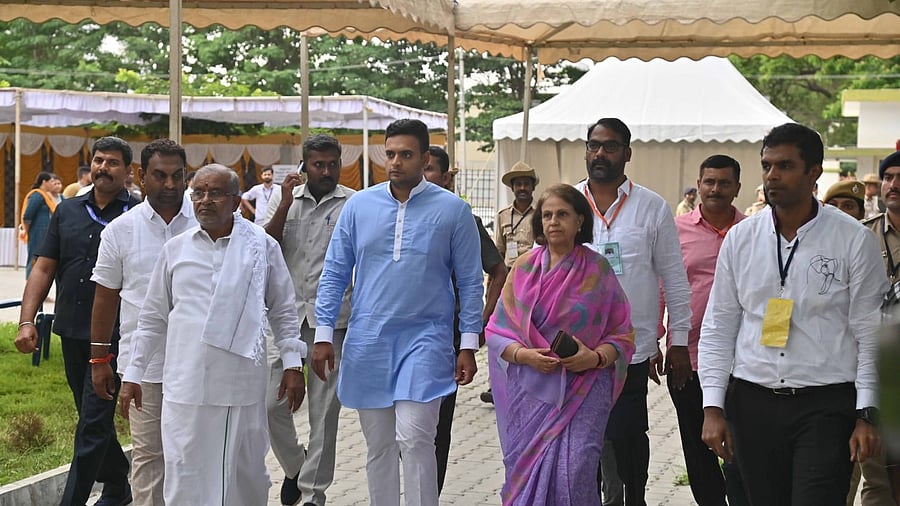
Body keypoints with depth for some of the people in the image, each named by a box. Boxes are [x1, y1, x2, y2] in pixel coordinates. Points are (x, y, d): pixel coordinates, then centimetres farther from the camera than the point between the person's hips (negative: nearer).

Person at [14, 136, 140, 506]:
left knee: (93, 424, -6)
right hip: (72, 333, 5)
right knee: (94, 419, 16)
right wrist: (26, 322, -1)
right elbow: (43, 269, 8)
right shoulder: (67, 212, 9)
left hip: (113, 336, -5)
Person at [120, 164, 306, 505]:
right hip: (185, 384, 1)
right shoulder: (175, 249, 8)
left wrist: (292, 364, 4)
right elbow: (153, 317, 14)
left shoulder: (262, 247, 4)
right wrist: (133, 374, 13)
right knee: (185, 479, 1)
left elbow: (283, 311, 10)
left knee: (245, 476, 7)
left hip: (242, 386, -1)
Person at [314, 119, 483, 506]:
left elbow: (470, 281, 2)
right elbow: (334, 272, 8)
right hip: (367, 342, 3)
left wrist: (469, 345, -2)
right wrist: (324, 335, 3)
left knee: (414, 438, -14)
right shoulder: (359, 205, 4)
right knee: (379, 445, 10)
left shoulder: (452, 210, -2)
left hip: (425, 339, -3)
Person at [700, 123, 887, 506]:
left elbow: (871, 334, -1)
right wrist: (713, 407, 3)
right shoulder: (740, 238, 7)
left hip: (826, 405, -3)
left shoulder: (853, 240, -2)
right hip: (752, 403, 3)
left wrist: (867, 416, -6)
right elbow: (718, 328, 9)